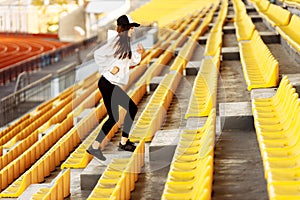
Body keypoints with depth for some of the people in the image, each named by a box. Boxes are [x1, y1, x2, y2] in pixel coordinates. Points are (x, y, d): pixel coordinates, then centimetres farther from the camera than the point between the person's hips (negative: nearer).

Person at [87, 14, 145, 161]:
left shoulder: (126, 42, 15)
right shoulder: (117, 42, -13)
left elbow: (130, 62, 23)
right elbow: (98, 54, -19)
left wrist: (138, 54, 7)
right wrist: (109, 69, -18)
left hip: (114, 85, 10)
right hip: (108, 84, -10)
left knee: (132, 108, 15)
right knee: (113, 117, -10)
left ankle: (124, 142, 21)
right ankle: (95, 147, -6)